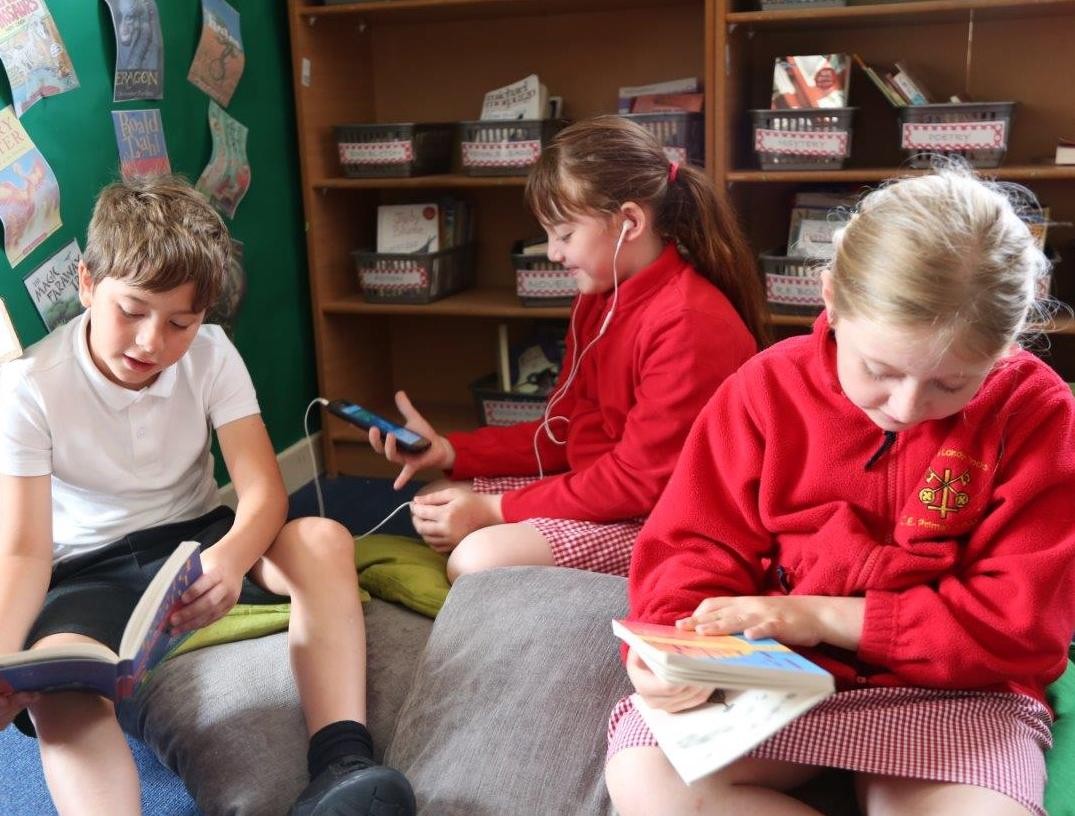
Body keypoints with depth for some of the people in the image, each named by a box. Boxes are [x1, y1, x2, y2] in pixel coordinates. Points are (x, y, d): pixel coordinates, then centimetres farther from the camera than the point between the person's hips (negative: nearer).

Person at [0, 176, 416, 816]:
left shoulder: (211, 356, -8)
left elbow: (263, 490, -15)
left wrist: (230, 558, -40)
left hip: (196, 541, 3)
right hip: (86, 571, -2)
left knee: (324, 540, -26)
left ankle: (342, 764, -37)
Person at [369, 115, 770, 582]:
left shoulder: (688, 322, -24)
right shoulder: (598, 297, 5)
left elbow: (640, 482, -23)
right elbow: (564, 431, 10)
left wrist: (498, 509, -19)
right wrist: (449, 451, -1)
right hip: (596, 486, 10)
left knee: (478, 559, -24)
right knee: (437, 506, 8)